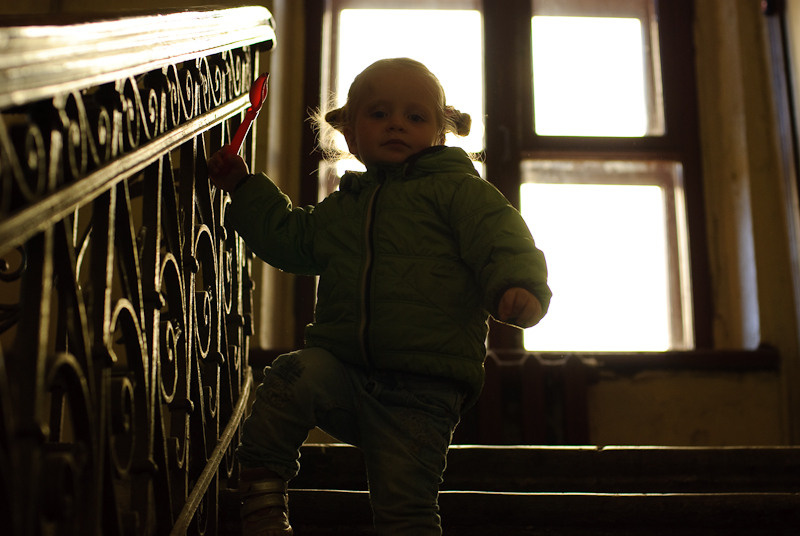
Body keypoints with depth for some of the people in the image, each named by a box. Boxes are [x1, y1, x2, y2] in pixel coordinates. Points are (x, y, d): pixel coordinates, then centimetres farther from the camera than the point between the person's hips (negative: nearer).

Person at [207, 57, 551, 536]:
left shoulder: (458, 191, 4)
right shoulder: (339, 208, 22)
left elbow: (502, 239, -10)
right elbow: (287, 238, 37)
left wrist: (518, 285, -31)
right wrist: (244, 187, 34)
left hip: (422, 391, -4)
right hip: (343, 369, 4)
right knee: (291, 377, -26)